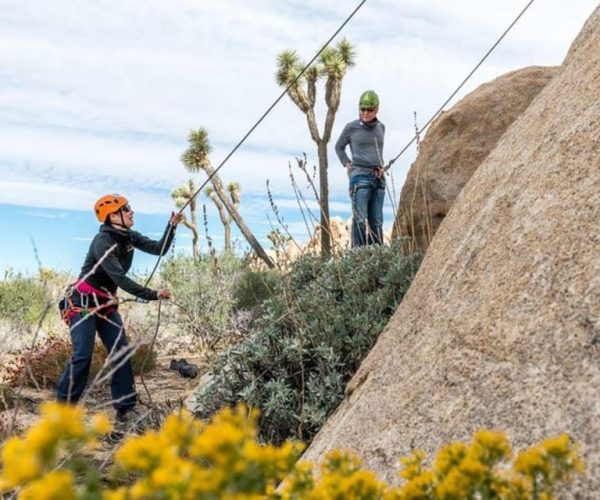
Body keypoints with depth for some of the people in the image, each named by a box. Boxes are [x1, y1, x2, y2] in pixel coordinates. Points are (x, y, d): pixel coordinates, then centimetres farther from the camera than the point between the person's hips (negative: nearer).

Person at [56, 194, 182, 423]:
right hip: (83, 303, -8)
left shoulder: (129, 236, 2)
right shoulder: (103, 242, -23)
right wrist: (153, 295, -28)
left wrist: (172, 226, -10)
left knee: (121, 353, 0)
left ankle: (125, 408, 3)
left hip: (106, 305, 8)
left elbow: (159, 249, 2)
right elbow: (120, 280, -29)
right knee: (82, 355, -14)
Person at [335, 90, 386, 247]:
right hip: (360, 177, -5)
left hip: (378, 178, 5)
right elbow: (339, 147, 14)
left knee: (376, 221, 4)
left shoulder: (380, 127, 12)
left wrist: (380, 167, 12)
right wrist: (347, 165, 3)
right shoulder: (351, 127, 0)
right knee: (360, 220, -12)